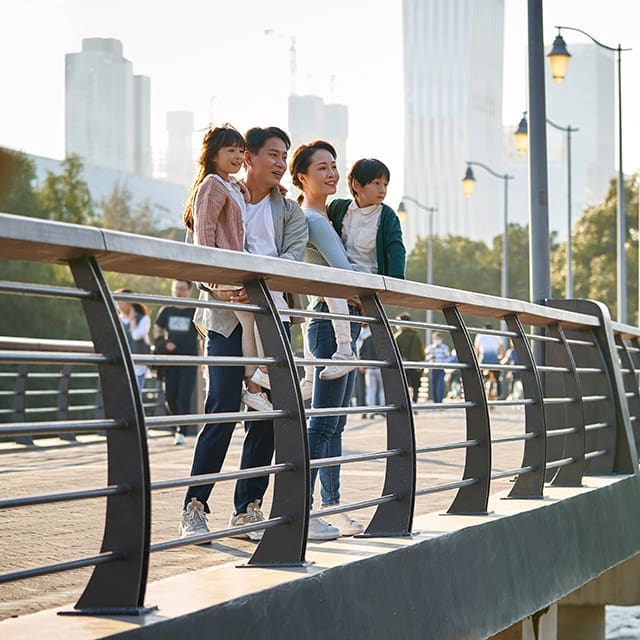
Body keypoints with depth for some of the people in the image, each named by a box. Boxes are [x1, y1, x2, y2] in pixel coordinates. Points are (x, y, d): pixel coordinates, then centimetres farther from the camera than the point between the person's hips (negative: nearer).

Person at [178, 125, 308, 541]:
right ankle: (195, 507, -5)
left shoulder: (291, 213, 15)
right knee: (223, 409, -11)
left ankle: (248, 507, 9)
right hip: (226, 316, -3)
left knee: (267, 413, 1)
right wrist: (218, 287, -22)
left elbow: (291, 258, -2)